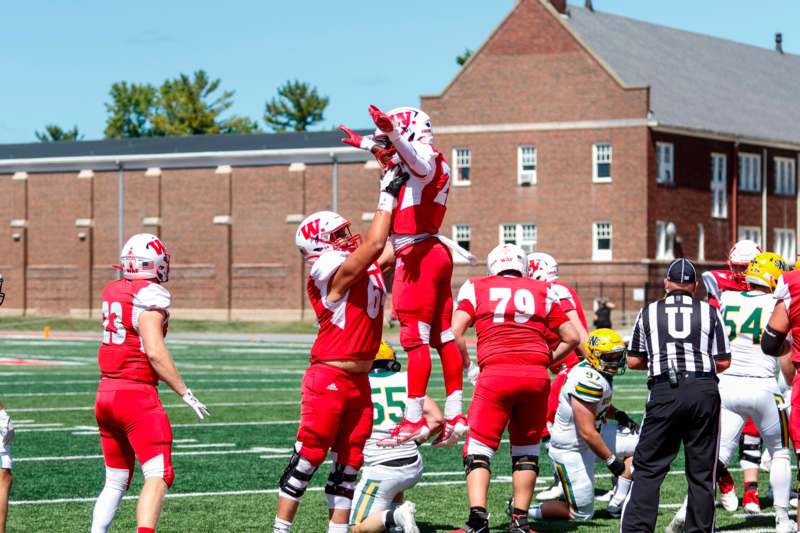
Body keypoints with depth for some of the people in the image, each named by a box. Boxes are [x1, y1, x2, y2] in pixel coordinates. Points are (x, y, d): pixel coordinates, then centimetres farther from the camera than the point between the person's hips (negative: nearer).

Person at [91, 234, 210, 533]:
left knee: (116, 481, 17)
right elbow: (155, 352, -18)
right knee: (158, 476, -11)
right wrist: (185, 394, -12)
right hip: (137, 395, -8)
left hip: (105, 393, 8)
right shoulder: (151, 295, -12)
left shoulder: (112, 292, 9)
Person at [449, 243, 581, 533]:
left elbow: (454, 333, 1)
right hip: (536, 375, 2)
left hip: (495, 375, -2)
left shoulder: (477, 288, 12)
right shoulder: (543, 292, 17)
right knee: (526, 447, 17)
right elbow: (572, 338, 17)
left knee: (479, 448, 4)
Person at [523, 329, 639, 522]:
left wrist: (618, 415, 3)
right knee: (582, 514, -2)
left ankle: (617, 505, 8)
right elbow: (587, 433, -29)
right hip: (571, 449, -10)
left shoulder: (599, 374, 0)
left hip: (590, 437, 10)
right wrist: (611, 461, -19)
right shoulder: (588, 380, -30)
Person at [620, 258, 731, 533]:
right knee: (702, 471, 9)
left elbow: (633, 361, 14)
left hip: (665, 391, -1)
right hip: (704, 389, 1)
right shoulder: (709, 312, 9)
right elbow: (723, 361, 9)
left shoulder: (649, 312, 10)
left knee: (648, 467, 4)